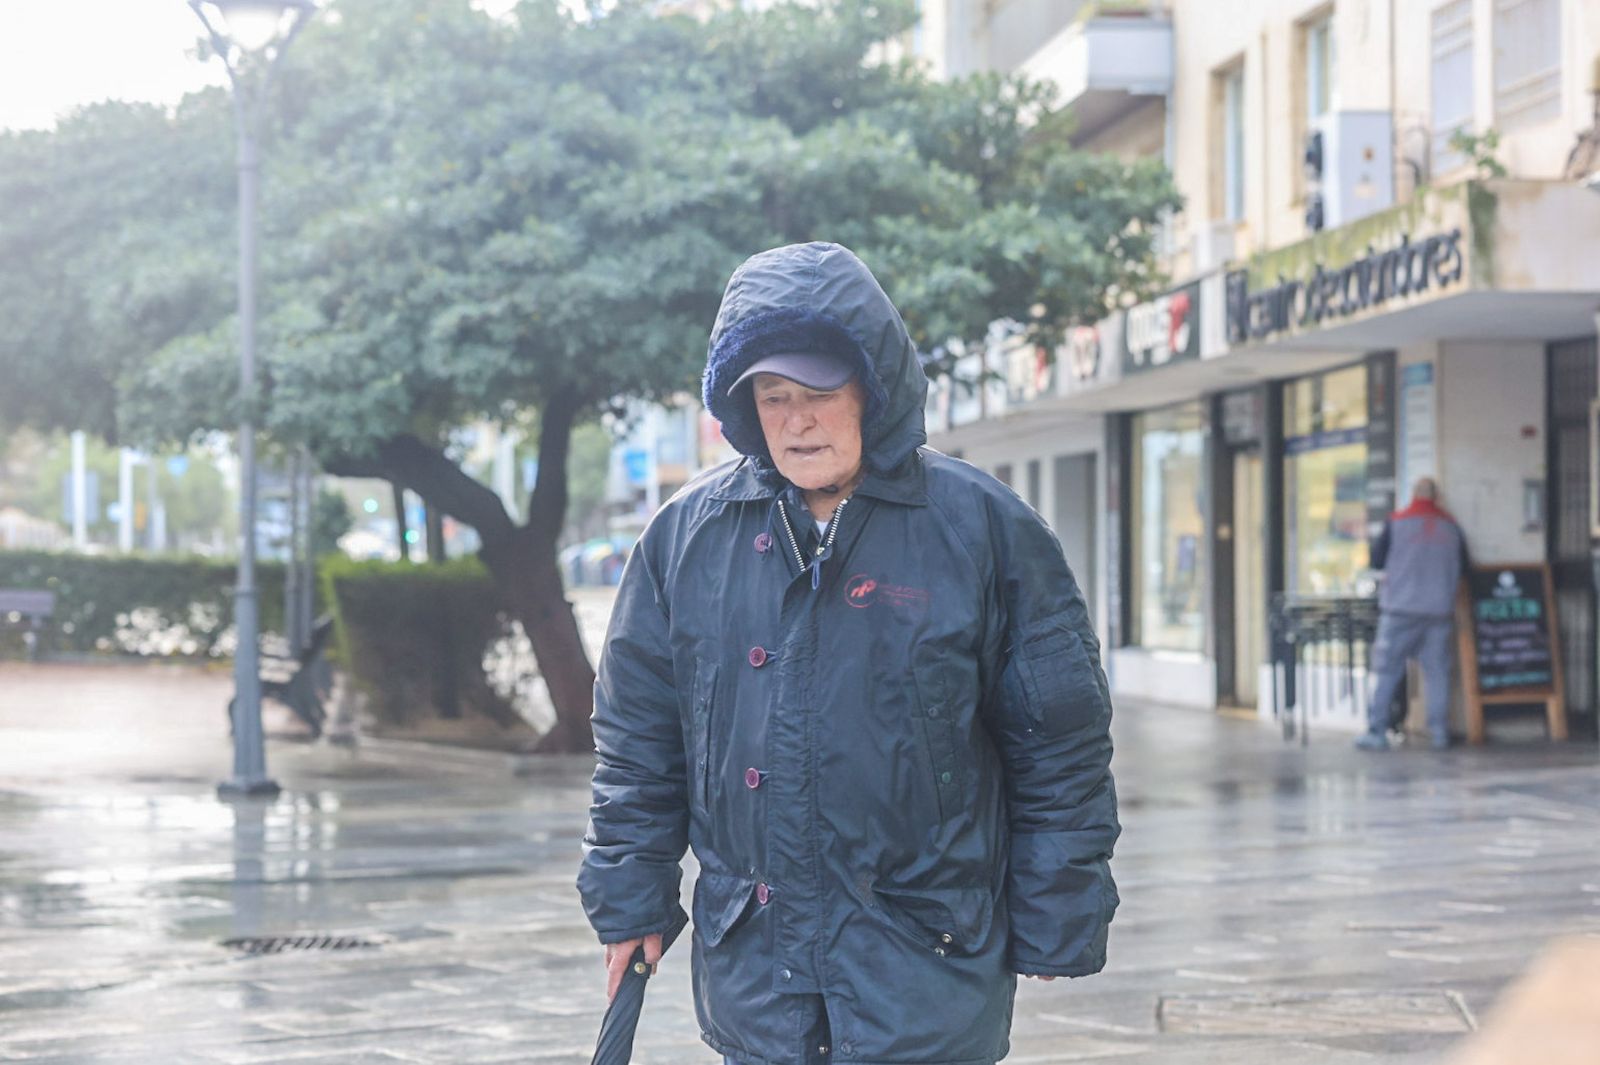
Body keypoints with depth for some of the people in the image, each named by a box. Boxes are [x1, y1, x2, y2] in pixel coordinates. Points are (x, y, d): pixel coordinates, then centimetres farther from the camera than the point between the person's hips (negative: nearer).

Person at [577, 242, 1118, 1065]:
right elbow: (636, 740, 12)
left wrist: (1052, 927, 0)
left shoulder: (986, 530, -5)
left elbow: (1059, 747, 0)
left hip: (925, 966, -3)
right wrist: (630, 900, 9)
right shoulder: (687, 534, 3)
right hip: (751, 970, 3)